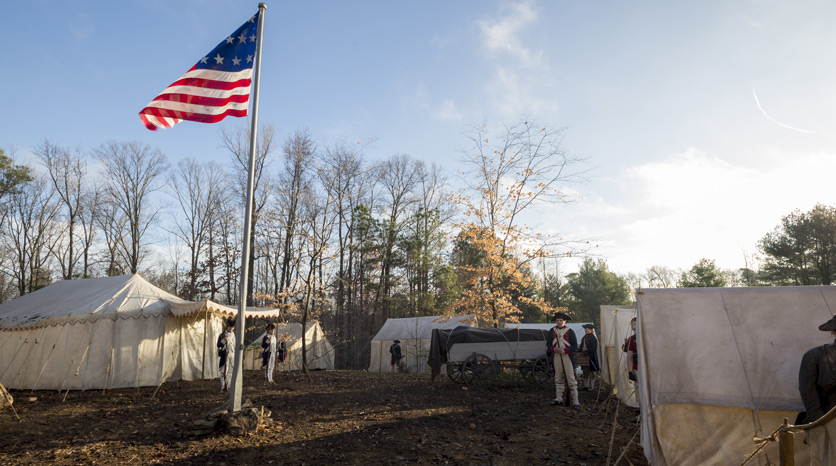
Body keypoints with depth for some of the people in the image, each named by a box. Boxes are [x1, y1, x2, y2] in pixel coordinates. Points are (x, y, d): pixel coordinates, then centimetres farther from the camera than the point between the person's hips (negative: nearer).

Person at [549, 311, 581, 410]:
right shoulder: (552, 331, 9)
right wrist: (553, 349, -12)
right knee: (558, 378, 12)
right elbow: (549, 344, 11)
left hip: (567, 356, -4)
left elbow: (575, 346, -4)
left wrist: (564, 351, -19)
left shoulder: (570, 331, -2)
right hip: (556, 357, 4)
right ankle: (559, 398, 23)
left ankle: (575, 402, -6)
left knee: (571, 379, -7)